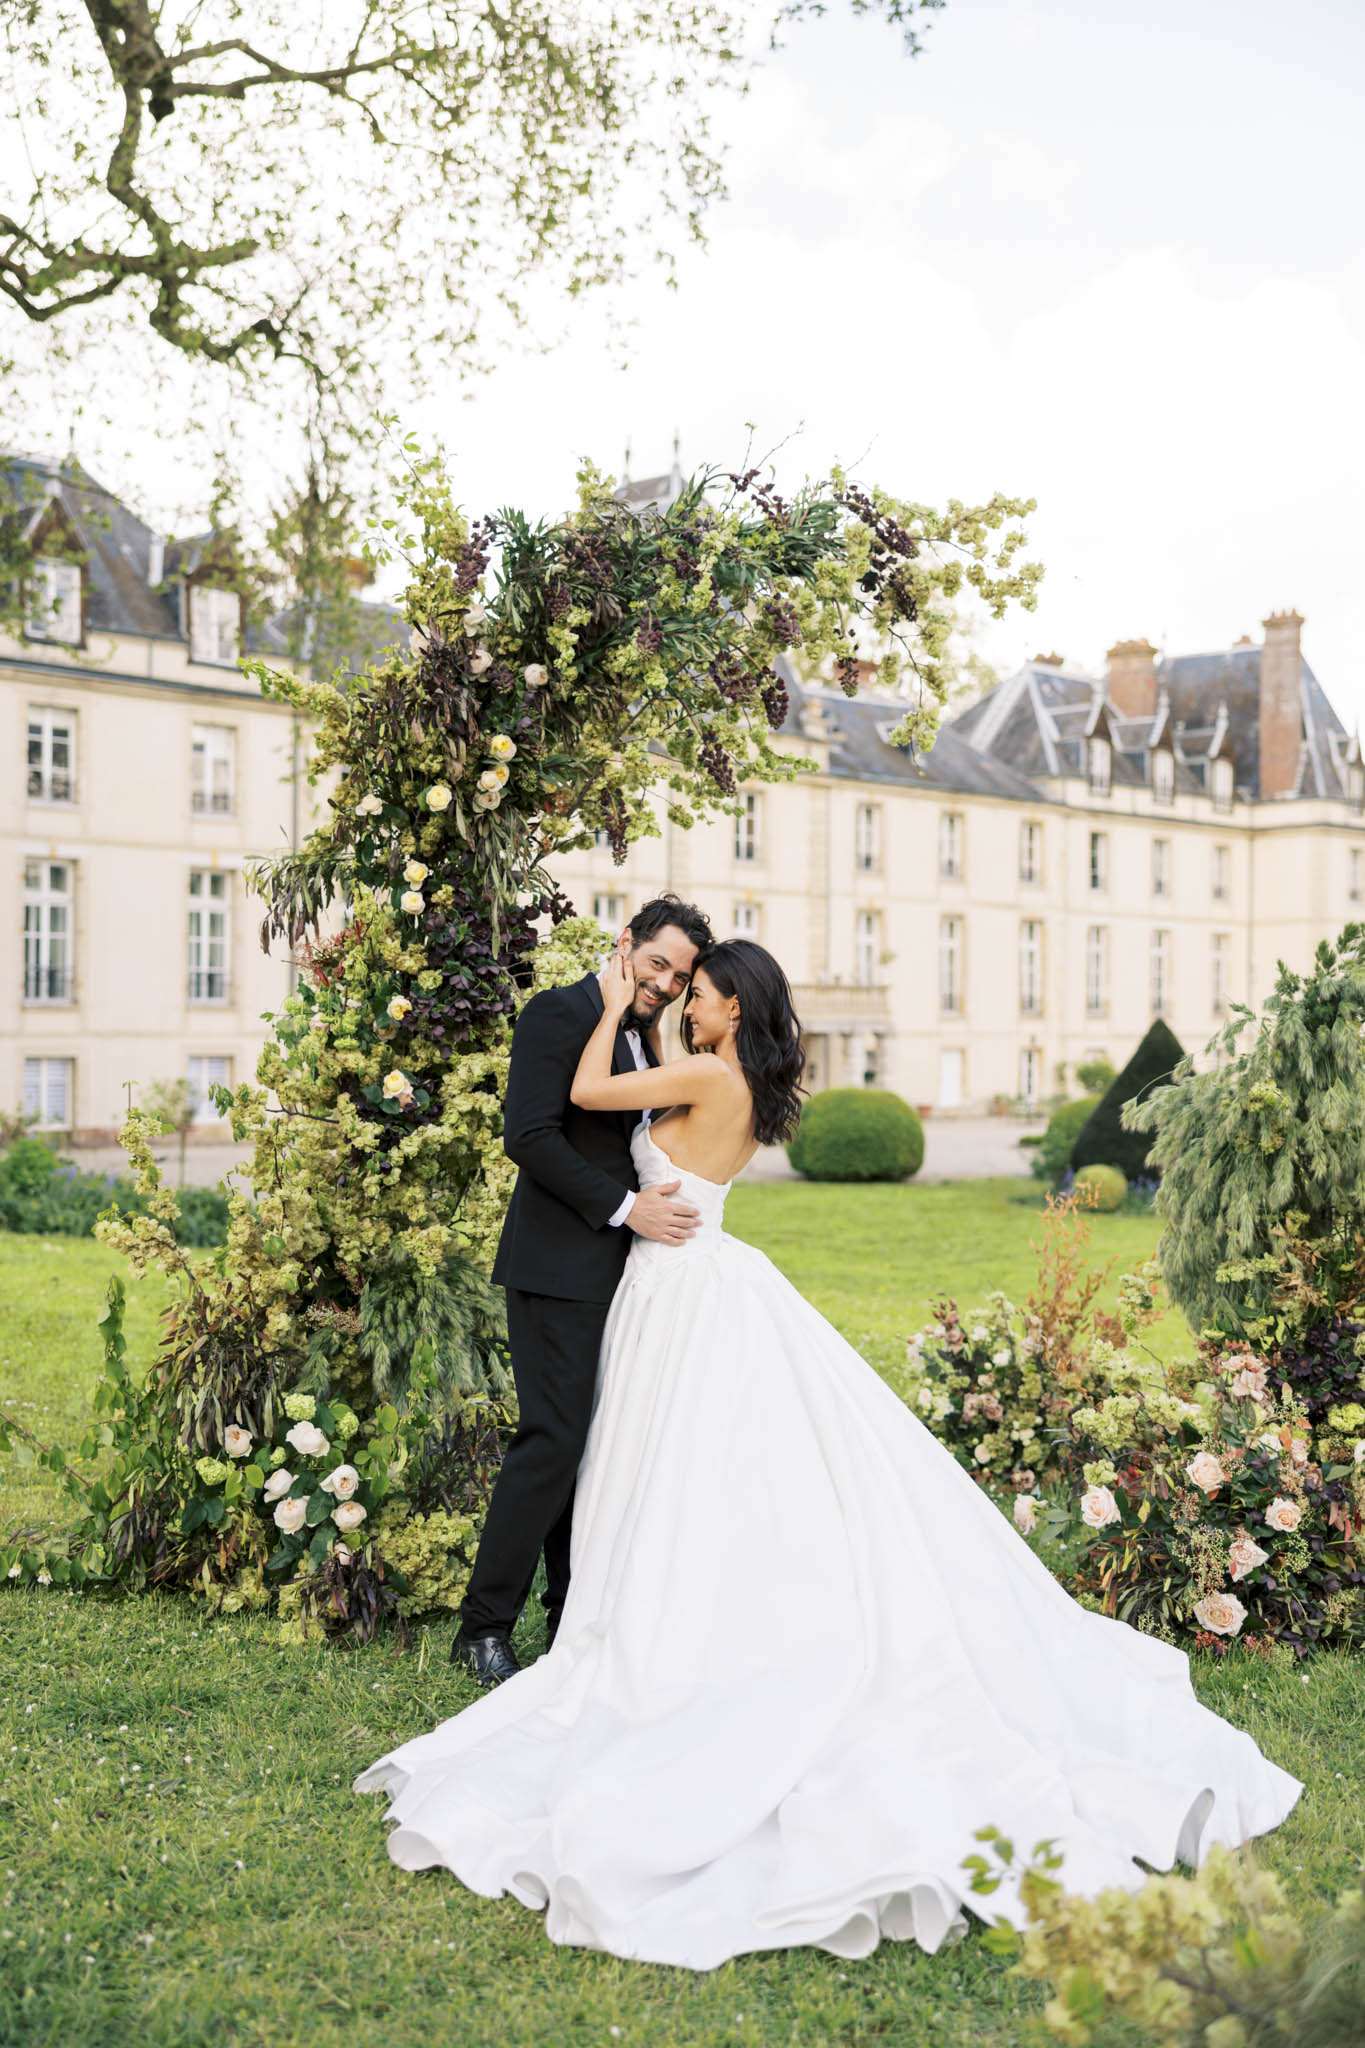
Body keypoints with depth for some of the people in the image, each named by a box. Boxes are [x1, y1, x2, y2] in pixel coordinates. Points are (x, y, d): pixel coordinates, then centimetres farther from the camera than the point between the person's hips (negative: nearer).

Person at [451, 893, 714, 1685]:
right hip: (560, 1267, -8)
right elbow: (530, 1135, -18)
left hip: (617, 1269, 8)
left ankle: (573, 1618, 18)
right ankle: (485, 1626, 0)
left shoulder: (641, 1035, 17)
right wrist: (625, 1207, -19)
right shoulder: (559, 1012, -9)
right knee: (555, 1440, -10)